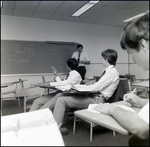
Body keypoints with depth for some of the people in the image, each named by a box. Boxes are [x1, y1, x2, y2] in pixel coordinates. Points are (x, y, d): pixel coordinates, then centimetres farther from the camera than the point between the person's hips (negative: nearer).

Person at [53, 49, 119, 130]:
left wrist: (78, 86, -8)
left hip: (97, 100, -10)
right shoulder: (107, 71, 15)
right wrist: (79, 86, 7)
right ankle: (58, 124, 5)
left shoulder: (112, 72, -13)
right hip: (94, 96, 10)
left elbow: (96, 87, -19)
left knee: (61, 100, -16)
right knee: (62, 95, 5)